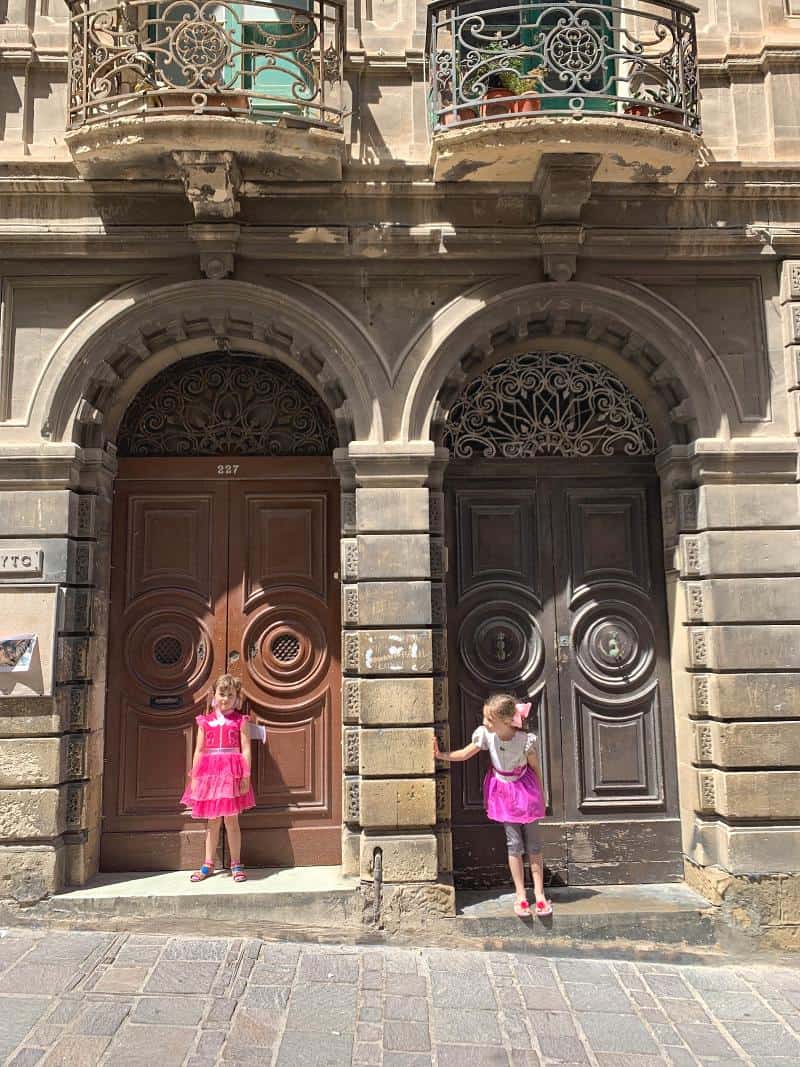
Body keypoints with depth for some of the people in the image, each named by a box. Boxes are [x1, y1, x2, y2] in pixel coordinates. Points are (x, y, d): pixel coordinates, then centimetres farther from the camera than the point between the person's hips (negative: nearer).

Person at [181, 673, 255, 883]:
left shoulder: (240, 721, 1)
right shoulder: (205, 721, 7)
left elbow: (245, 749, -3)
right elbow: (199, 750, 8)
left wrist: (246, 775, -10)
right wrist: (194, 775, 3)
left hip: (232, 773, -2)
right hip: (209, 773, 3)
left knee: (231, 820, 1)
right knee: (212, 821, 12)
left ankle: (236, 864, 12)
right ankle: (208, 864, 22)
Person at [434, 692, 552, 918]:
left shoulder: (525, 740, -27)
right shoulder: (485, 734, -19)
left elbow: (536, 768, -10)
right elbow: (465, 754, -3)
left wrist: (541, 796, -1)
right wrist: (440, 755, -11)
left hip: (525, 789, -2)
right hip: (502, 791, 2)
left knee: (533, 844, 4)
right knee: (514, 844, 4)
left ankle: (540, 895, 15)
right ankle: (521, 896, 13)